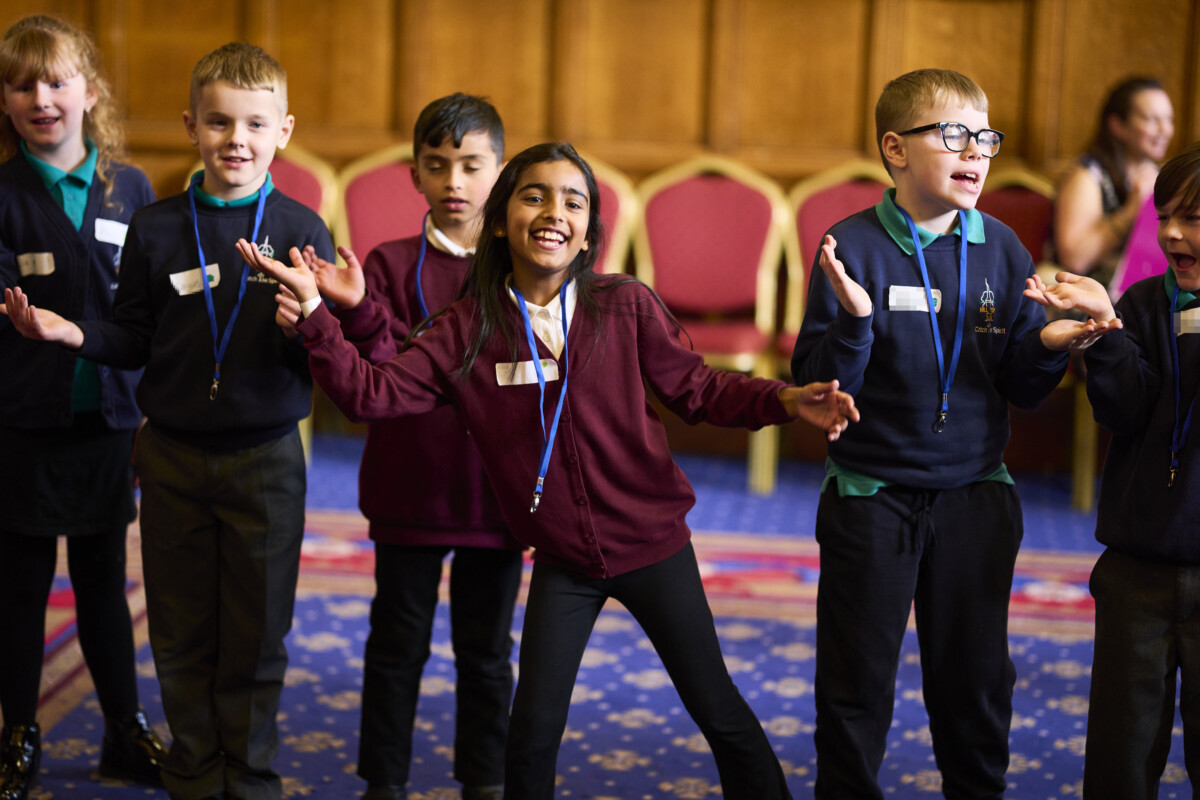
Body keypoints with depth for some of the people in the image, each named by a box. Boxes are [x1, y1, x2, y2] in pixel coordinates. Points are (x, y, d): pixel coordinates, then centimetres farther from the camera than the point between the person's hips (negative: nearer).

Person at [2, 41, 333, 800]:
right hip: (173, 456, 2)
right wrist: (73, 333, -12)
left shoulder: (302, 230, -5)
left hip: (265, 459, -2)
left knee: (256, 637, 8)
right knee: (181, 635, 11)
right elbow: (137, 340, 5)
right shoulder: (155, 228, 0)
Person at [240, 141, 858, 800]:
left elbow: (698, 389, -2)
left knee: (718, 711, 9)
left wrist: (785, 399, -17)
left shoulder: (627, 308, -10)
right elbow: (371, 393, -11)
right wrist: (313, 313, -21)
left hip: (652, 545, -1)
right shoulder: (469, 331, -7)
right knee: (533, 728, 4)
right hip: (562, 564, 1)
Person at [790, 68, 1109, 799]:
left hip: (974, 497, 3)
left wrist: (1047, 347, -17)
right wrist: (852, 322, -31)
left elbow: (1022, 391, 3)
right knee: (857, 686, 9)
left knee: (977, 680, 14)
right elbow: (820, 387, -14)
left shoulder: (1001, 250, -1)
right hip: (871, 497, -3)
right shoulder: (854, 246, -12)